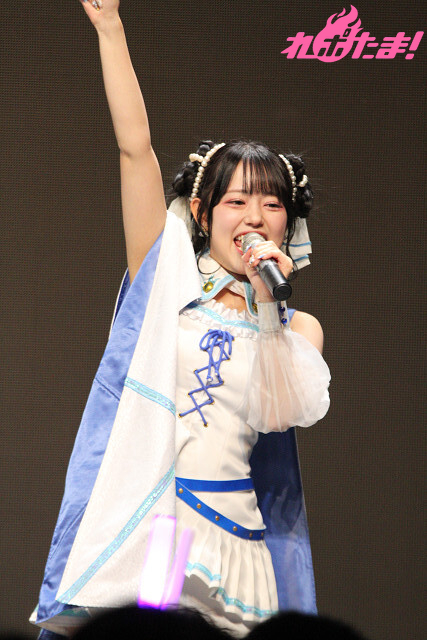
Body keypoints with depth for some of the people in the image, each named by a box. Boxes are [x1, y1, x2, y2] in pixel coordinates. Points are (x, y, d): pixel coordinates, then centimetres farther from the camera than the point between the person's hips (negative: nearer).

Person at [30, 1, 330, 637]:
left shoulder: (297, 327, 13)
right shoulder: (166, 275, 10)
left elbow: (279, 412, -5)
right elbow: (135, 148, 3)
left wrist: (266, 303, -9)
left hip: (226, 533, 1)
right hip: (127, 530, -1)